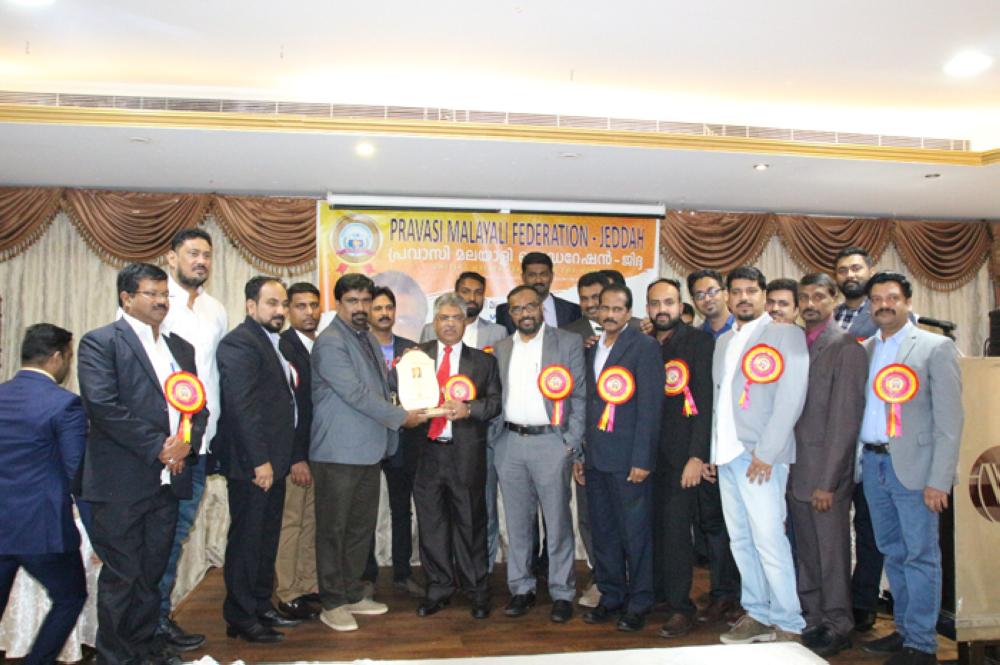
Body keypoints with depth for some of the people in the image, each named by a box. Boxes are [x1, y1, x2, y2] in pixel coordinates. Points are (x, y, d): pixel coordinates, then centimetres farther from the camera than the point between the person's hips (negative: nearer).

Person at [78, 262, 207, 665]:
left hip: (169, 478, 6)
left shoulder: (180, 347, 16)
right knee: (121, 574, 3)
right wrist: (157, 448, -16)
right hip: (122, 481, -6)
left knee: (153, 571, 15)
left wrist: (186, 443, -6)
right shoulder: (100, 342, -4)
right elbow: (102, 405, -16)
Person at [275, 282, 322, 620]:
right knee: (290, 523, 2)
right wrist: (296, 458, -16)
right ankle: (288, 595, 14)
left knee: (312, 524, 13)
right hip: (293, 453, -7)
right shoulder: (281, 347, -11)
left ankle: (310, 588, 23)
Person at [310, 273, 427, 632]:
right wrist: (401, 417, -12)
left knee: (362, 527, 15)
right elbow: (356, 393, -19)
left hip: (369, 450, 8)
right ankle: (332, 603, 15)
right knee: (333, 529, 4)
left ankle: (352, 595, 28)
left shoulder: (369, 338, 14)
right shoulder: (330, 342, -13)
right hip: (338, 452, -8)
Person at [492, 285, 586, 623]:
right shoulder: (501, 348, 12)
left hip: (551, 442, -4)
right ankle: (521, 589, 24)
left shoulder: (568, 343, 0)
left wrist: (573, 445, -7)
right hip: (511, 443, 4)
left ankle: (562, 594, 15)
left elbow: (580, 397, -2)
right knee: (517, 523, 11)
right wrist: (496, 437, 4)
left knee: (557, 522, 2)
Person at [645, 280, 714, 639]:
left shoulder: (700, 342, -2)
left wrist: (697, 456, -13)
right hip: (648, 453, 4)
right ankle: (655, 593, 21)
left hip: (681, 454, -4)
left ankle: (680, 606, 9)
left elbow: (706, 401, -8)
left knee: (675, 528, -3)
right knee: (652, 525, 6)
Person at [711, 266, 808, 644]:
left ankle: (789, 625, 6)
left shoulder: (785, 334, -3)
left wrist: (765, 452, -15)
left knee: (769, 540, -6)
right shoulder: (724, 341, 18)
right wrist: (713, 449, 11)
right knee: (741, 541, 10)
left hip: (759, 456, -6)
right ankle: (758, 615, 21)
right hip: (726, 455, 7)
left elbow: (791, 397, -11)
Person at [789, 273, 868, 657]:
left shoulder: (846, 348, -9)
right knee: (805, 553, 14)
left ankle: (837, 628, 21)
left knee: (831, 554, 6)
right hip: (796, 468, 6)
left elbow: (845, 419, -14)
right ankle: (811, 621, 27)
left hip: (826, 471, -6)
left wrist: (827, 480, -15)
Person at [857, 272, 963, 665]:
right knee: (893, 553, 14)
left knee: (920, 556, 1)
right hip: (873, 462, 5)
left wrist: (939, 480, -14)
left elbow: (949, 420, -9)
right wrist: (860, 461, 2)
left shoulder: (936, 348, -4)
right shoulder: (864, 349, 10)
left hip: (913, 466, -5)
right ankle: (904, 630, 28)